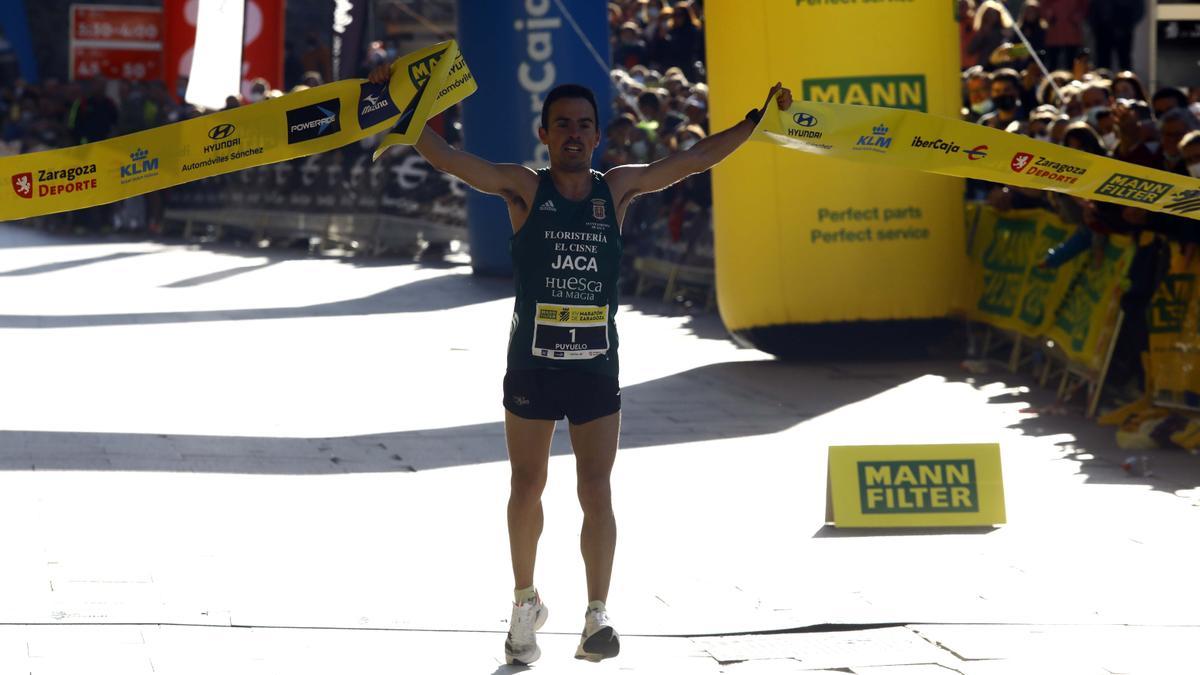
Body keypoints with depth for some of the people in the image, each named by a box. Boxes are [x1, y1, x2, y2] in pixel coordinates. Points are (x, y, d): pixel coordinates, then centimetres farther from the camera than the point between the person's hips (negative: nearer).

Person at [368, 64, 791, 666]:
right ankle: (525, 603, 27)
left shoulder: (617, 189, 4)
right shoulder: (525, 189, -3)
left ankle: (597, 616, -2)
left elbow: (696, 158, 9)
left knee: (596, 491, -6)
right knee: (527, 487, 9)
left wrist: (757, 119, 6)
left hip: (597, 367, 1)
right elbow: (447, 160, -12)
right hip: (532, 363, -1)